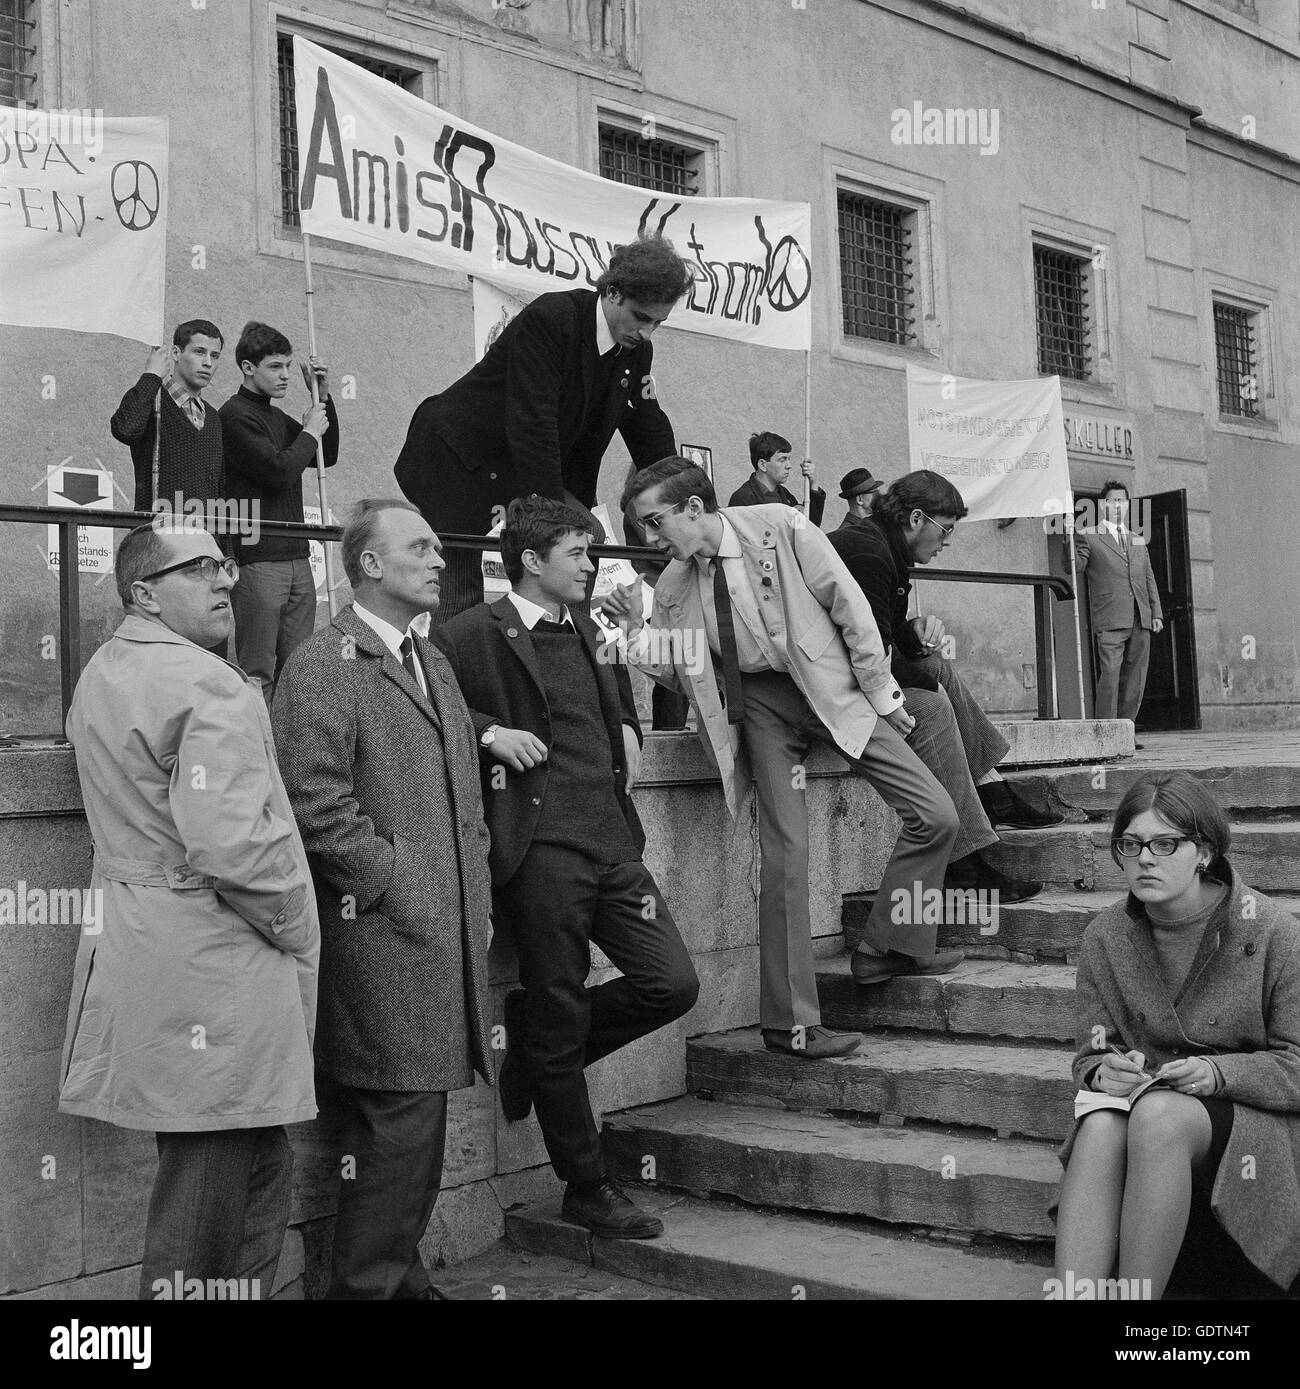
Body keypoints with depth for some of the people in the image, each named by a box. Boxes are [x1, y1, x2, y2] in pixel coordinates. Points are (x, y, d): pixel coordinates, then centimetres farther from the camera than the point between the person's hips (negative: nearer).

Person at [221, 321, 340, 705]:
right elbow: (279, 471, -17)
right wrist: (309, 432, -2)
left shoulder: (276, 417, 19)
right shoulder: (235, 415, -7)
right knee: (258, 673, -6)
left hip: (296, 557, 8)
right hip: (259, 560, -8)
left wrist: (322, 397, 14)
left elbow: (327, 457, 24)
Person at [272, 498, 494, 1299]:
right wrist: (392, 884, -14)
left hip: (450, 931, 8)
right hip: (383, 933, -8)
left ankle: (398, 1271, 27)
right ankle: (368, 1284, 7)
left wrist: (475, 892, 14)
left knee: (420, 1116, 14)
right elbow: (318, 802, -16)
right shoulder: (324, 664, -8)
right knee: (401, 1118, -6)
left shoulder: (433, 661, 19)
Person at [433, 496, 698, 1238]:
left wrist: (630, 730, 15)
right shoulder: (472, 634, -3)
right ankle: (588, 1188, 17)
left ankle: (539, 1044, 22)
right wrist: (489, 731, -14)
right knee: (559, 1020, 3)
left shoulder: (589, 630, 19)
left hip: (613, 839, 7)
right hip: (542, 847, -7)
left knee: (673, 984, -1)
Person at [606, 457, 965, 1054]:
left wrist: (879, 690, -5)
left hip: (830, 687, -1)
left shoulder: (781, 528, -11)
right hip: (759, 703, 1)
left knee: (935, 816, -7)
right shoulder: (673, 586, 0)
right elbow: (672, 670, 12)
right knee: (784, 855, -9)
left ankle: (886, 949, 12)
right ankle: (789, 1022, -1)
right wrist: (636, 630, -6)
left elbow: (849, 607, -6)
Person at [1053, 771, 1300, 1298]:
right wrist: (1102, 1070, -17)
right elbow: (1088, 1056, 7)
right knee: (1100, 1127, -33)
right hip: (1141, 1105, 3)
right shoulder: (1104, 937, 4)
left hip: (1253, 1121, -3)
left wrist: (1219, 1072, -22)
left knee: (1158, 1115, -36)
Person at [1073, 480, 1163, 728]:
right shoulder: (1090, 539, 8)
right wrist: (1074, 539, -22)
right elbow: (1075, 566, -8)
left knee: (1134, 681, 3)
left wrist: (1157, 613, 12)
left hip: (1141, 622, 5)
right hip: (1110, 621, -5)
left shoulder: (1139, 542, 24)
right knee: (1110, 675, -15)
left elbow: (1149, 580, 22)